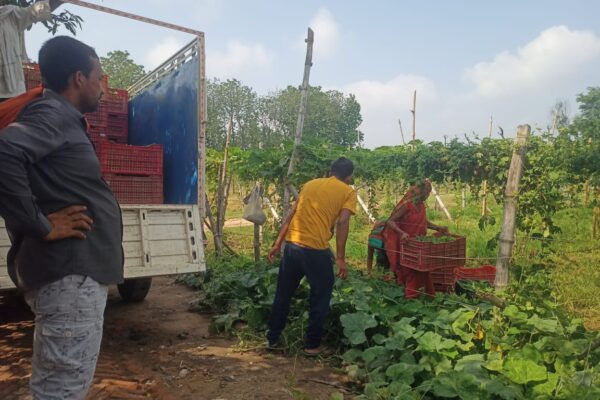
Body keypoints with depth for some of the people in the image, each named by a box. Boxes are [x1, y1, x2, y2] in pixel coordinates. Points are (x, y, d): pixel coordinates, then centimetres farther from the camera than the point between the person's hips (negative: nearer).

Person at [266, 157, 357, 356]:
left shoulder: (310, 184, 17)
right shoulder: (348, 192, 4)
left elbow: (291, 216, 15)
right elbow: (342, 223, -10)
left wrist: (277, 244, 17)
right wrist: (340, 258, -10)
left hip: (291, 245, 5)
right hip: (316, 250, -5)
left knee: (283, 294, 19)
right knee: (320, 297, 15)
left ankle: (273, 338, 30)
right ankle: (312, 344, 22)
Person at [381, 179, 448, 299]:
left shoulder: (421, 205, 4)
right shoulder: (406, 205, -19)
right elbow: (390, 222, -24)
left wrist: (438, 228, 12)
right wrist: (402, 233, -39)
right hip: (403, 243, -7)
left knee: (420, 268, 10)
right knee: (408, 270, 1)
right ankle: (411, 295, 13)